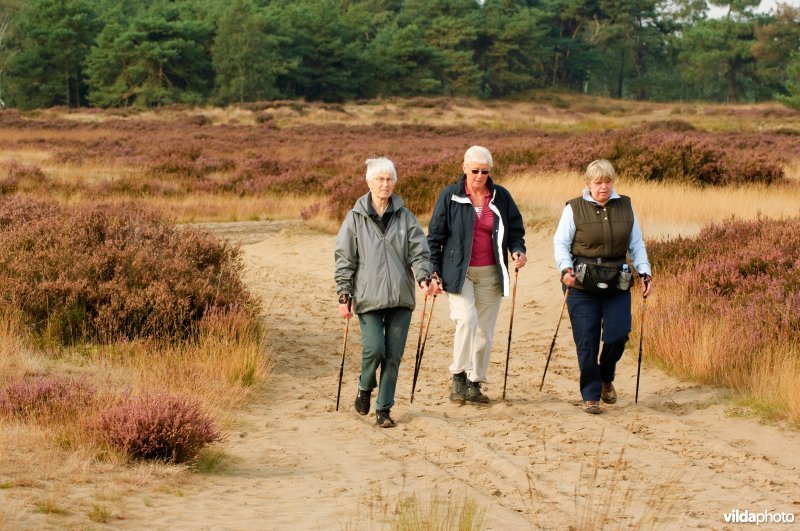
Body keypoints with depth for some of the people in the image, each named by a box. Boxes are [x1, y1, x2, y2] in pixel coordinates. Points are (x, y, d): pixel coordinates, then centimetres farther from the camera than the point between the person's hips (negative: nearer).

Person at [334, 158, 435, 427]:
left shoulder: (405, 217, 8)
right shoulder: (355, 218, 3)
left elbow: (419, 251, 5)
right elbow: (344, 260, 4)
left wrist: (424, 277, -14)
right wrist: (344, 296, -1)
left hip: (400, 296, 2)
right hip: (368, 297, -2)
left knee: (394, 355, 1)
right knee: (374, 349, -15)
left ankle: (384, 408, 12)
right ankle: (365, 388, 16)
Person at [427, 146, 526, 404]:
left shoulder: (501, 197, 5)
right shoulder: (450, 196, -2)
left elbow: (515, 230, 13)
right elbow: (435, 236, 2)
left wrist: (518, 250, -8)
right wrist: (434, 272, -3)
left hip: (490, 274, 3)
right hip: (458, 272, -3)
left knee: (485, 329, 5)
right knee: (466, 318, -22)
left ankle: (475, 383, 17)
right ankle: (458, 377, -10)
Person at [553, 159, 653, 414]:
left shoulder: (625, 206, 9)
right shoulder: (574, 209, -1)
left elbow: (636, 244, 14)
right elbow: (560, 243, 0)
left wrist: (645, 272, 3)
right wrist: (566, 269, -17)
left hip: (617, 283, 2)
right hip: (582, 284, -2)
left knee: (618, 334, -7)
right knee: (587, 341, -5)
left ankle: (606, 378, 22)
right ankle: (590, 395, 7)